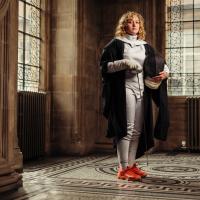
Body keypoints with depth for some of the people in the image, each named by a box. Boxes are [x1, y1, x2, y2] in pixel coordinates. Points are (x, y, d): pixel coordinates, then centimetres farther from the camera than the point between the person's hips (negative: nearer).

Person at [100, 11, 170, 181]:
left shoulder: (145, 46, 17)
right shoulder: (116, 43, 4)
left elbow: (161, 63, 19)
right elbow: (104, 65, -4)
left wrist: (165, 71, -4)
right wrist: (125, 62, -17)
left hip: (142, 90, 6)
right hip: (124, 89, -6)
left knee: (137, 130, 6)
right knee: (126, 128, -10)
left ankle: (131, 164, 16)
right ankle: (123, 168, -6)